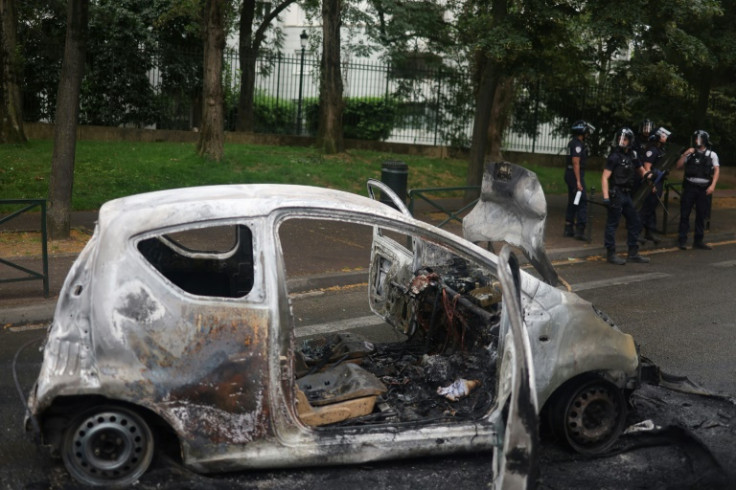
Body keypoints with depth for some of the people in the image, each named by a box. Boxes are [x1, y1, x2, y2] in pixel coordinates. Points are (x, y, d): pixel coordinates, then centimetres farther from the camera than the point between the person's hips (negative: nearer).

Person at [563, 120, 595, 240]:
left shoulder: (572, 143, 15)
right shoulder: (578, 144, -16)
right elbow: (576, 163, -21)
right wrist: (578, 181, -23)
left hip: (569, 174, 10)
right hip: (576, 175, -10)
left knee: (572, 202, 14)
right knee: (582, 203, -9)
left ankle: (568, 229, 17)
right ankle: (580, 230, -12)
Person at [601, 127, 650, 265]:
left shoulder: (632, 156, 12)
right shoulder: (614, 157, -9)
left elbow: (641, 170, 27)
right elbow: (605, 177, -15)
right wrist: (606, 197, -23)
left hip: (627, 195, 8)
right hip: (616, 194, -8)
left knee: (634, 222, 11)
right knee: (612, 224, -3)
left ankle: (633, 253, 19)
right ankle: (611, 254, 5)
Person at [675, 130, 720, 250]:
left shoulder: (712, 154, 7)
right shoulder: (690, 153, 10)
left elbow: (716, 170, 1)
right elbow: (679, 166, 5)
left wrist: (712, 185, -11)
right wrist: (684, 154, -9)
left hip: (704, 188, 0)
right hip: (689, 186, 0)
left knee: (701, 215, 5)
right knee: (684, 214, -2)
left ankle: (698, 241, 14)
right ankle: (682, 240, 2)